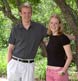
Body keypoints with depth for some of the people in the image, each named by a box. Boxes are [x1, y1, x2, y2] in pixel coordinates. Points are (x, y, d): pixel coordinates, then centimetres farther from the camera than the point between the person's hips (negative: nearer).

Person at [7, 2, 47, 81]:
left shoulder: (39, 27, 1)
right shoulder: (15, 29, 0)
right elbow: (10, 48, 4)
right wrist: (9, 64, -1)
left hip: (29, 65, 0)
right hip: (15, 63, 0)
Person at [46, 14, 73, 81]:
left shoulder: (63, 38, -12)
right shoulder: (51, 37, 9)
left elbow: (70, 57, -14)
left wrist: (64, 70, -22)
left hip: (59, 72, -7)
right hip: (49, 71, 7)